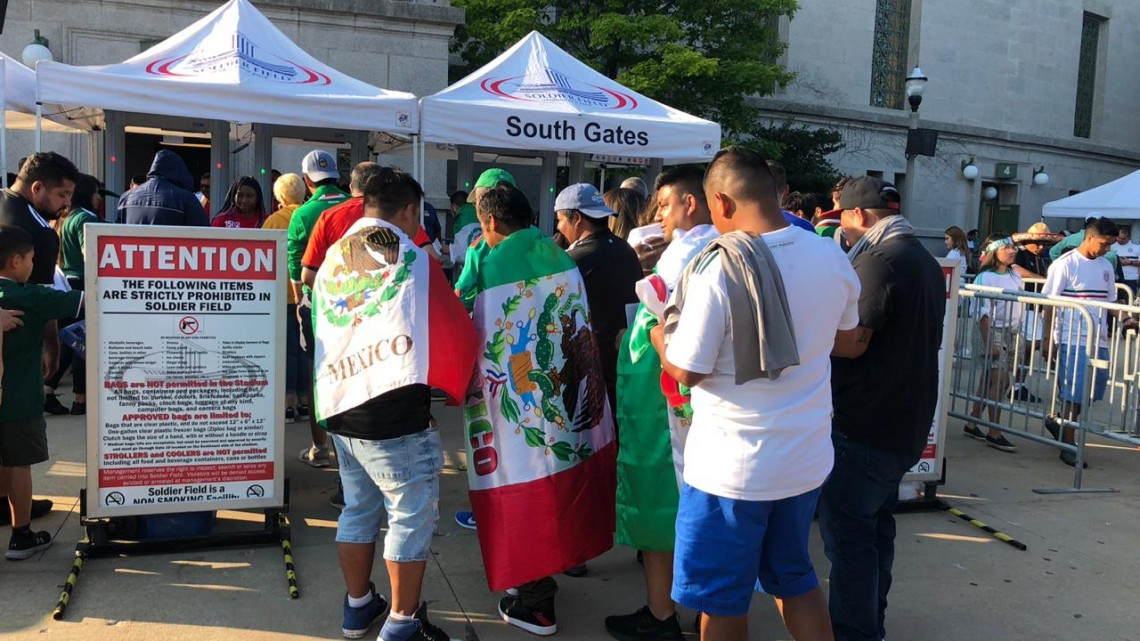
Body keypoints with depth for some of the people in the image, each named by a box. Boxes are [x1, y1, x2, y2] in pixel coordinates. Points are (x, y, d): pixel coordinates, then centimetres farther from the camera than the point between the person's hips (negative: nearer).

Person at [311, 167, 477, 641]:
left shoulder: (332, 262, 11)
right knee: (412, 515, 6)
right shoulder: (413, 261, -7)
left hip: (339, 406, 7)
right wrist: (458, 388, 13)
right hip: (395, 414, -7)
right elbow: (456, 337, -4)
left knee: (358, 509, 20)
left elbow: (323, 335, 16)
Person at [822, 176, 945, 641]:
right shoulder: (926, 261, 13)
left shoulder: (878, 259, -17)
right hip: (907, 423, 10)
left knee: (847, 529, -1)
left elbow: (852, 342, -21)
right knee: (876, 524, 18)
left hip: (863, 423, -10)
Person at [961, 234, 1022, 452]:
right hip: (992, 331, -7)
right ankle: (994, 433, -7)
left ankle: (972, 424, 18)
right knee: (1000, 380, -12)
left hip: (1010, 334, 7)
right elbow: (984, 312, -13)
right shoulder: (986, 277, -10)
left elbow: (1019, 308, 16)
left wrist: (1017, 336, 11)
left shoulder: (1015, 276, 11)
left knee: (989, 380, 10)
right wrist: (989, 342, -18)